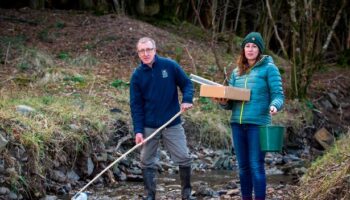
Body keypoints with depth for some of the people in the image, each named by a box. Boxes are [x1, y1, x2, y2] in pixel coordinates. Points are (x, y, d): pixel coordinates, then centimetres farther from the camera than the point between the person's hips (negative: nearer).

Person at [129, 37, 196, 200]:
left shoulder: (170, 65, -4)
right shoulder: (137, 75, -1)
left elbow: (187, 84, 5)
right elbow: (136, 105, -1)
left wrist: (187, 100, -16)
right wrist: (138, 130, -9)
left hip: (173, 124, -1)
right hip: (149, 126, 1)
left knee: (184, 158, -3)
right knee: (147, 162, 5)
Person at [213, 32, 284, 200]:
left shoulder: (269, 68, 0)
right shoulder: (236, 72, 15)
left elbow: (278, 94, -5)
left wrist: (274, 106, -26)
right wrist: (223, 102, -6)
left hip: (258, 123, -5)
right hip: (237, 123, 5)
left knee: (256, 166, -6)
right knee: (243, 166, 11)